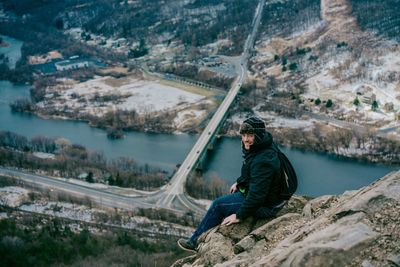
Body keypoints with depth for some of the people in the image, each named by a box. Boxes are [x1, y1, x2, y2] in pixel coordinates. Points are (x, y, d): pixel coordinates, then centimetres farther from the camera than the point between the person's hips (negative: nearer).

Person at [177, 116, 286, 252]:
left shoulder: (263, 161, -33)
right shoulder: (259, 148, -1)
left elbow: (257, 195, -31)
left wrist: (239, 215, -23)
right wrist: (239, 182, 19)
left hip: (264, 207, -10)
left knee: (218, 205, -6)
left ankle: (196, 241, 9)